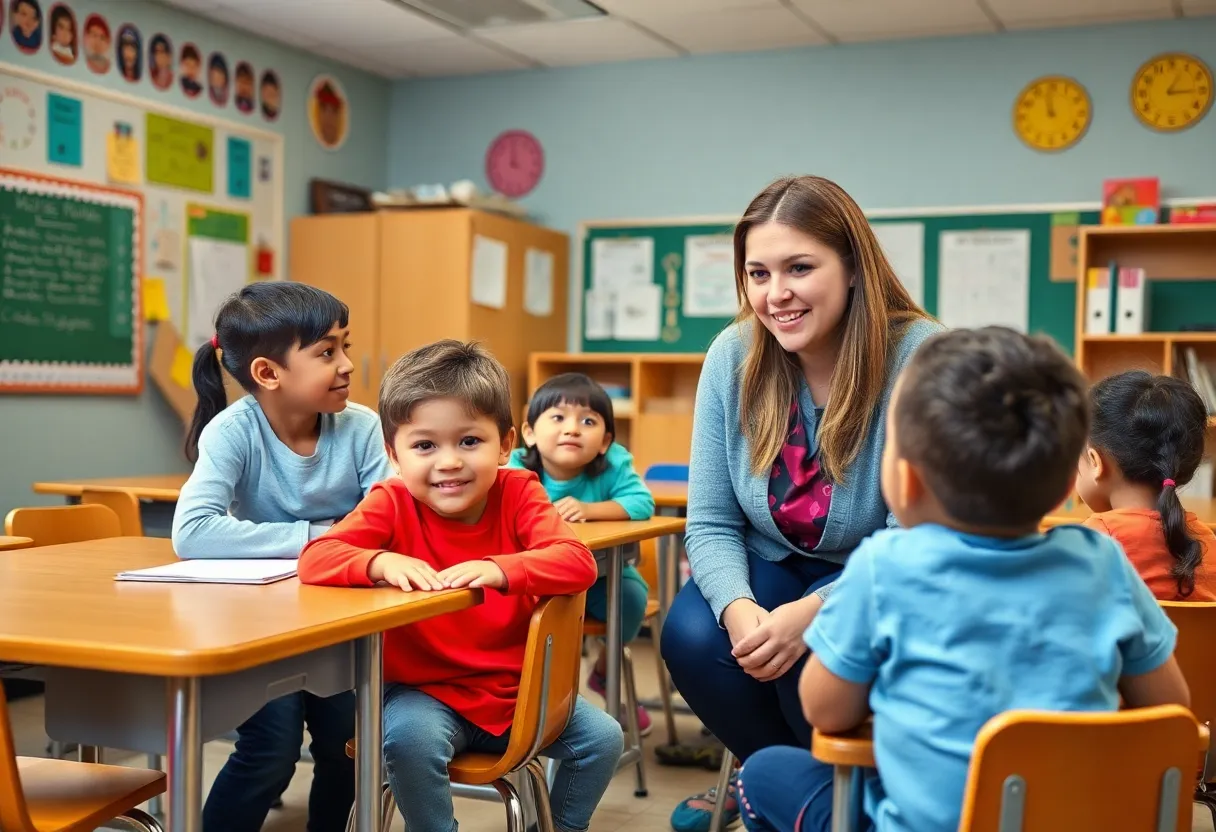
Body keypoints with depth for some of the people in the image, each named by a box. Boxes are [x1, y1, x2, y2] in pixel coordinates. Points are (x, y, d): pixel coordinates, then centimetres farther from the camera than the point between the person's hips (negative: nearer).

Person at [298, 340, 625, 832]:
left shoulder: (518, 493, -7)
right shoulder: (392, 504, -10)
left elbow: (578, 563, -21)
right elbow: (315, 560, -21)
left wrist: (499, 569, -39)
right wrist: (381, 562, -41)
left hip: (516, 688, 3)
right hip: (424, 692, -2)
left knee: (603, 736, -7)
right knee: (409, 739, -32)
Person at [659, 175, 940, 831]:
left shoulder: (919, 358, -22)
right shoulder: (733, 357, -11)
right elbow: (711, 522, -7)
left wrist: (812, 612, -37)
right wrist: (739, 609, -29)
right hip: (772, 570, 4)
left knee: (816, 650, -32)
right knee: (691, 635, -24)